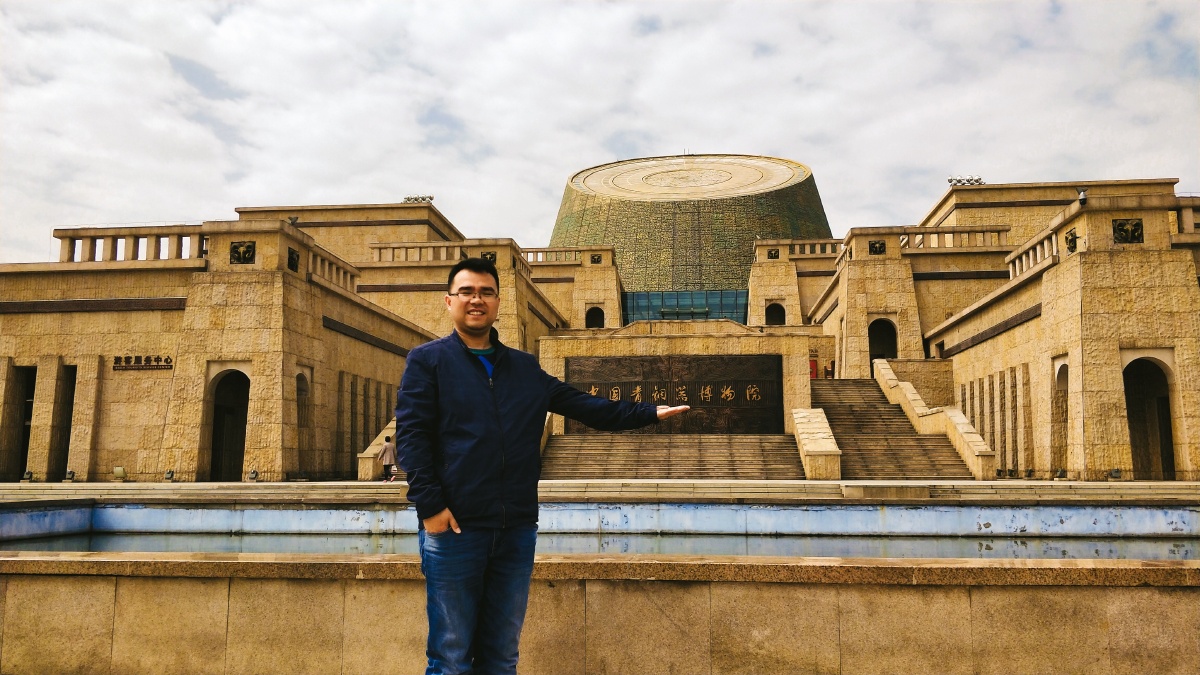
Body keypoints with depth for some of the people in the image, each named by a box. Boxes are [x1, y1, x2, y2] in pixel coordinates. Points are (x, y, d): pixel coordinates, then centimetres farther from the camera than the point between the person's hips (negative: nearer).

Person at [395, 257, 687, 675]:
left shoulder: (525, 367, 16)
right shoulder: (427, 360, 2)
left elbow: (582, 406, 16)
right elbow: (411, 435, -6)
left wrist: (649, 413, 9)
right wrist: (429, 505, -16)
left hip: (517, 529, 4)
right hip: (454, 528, -4)